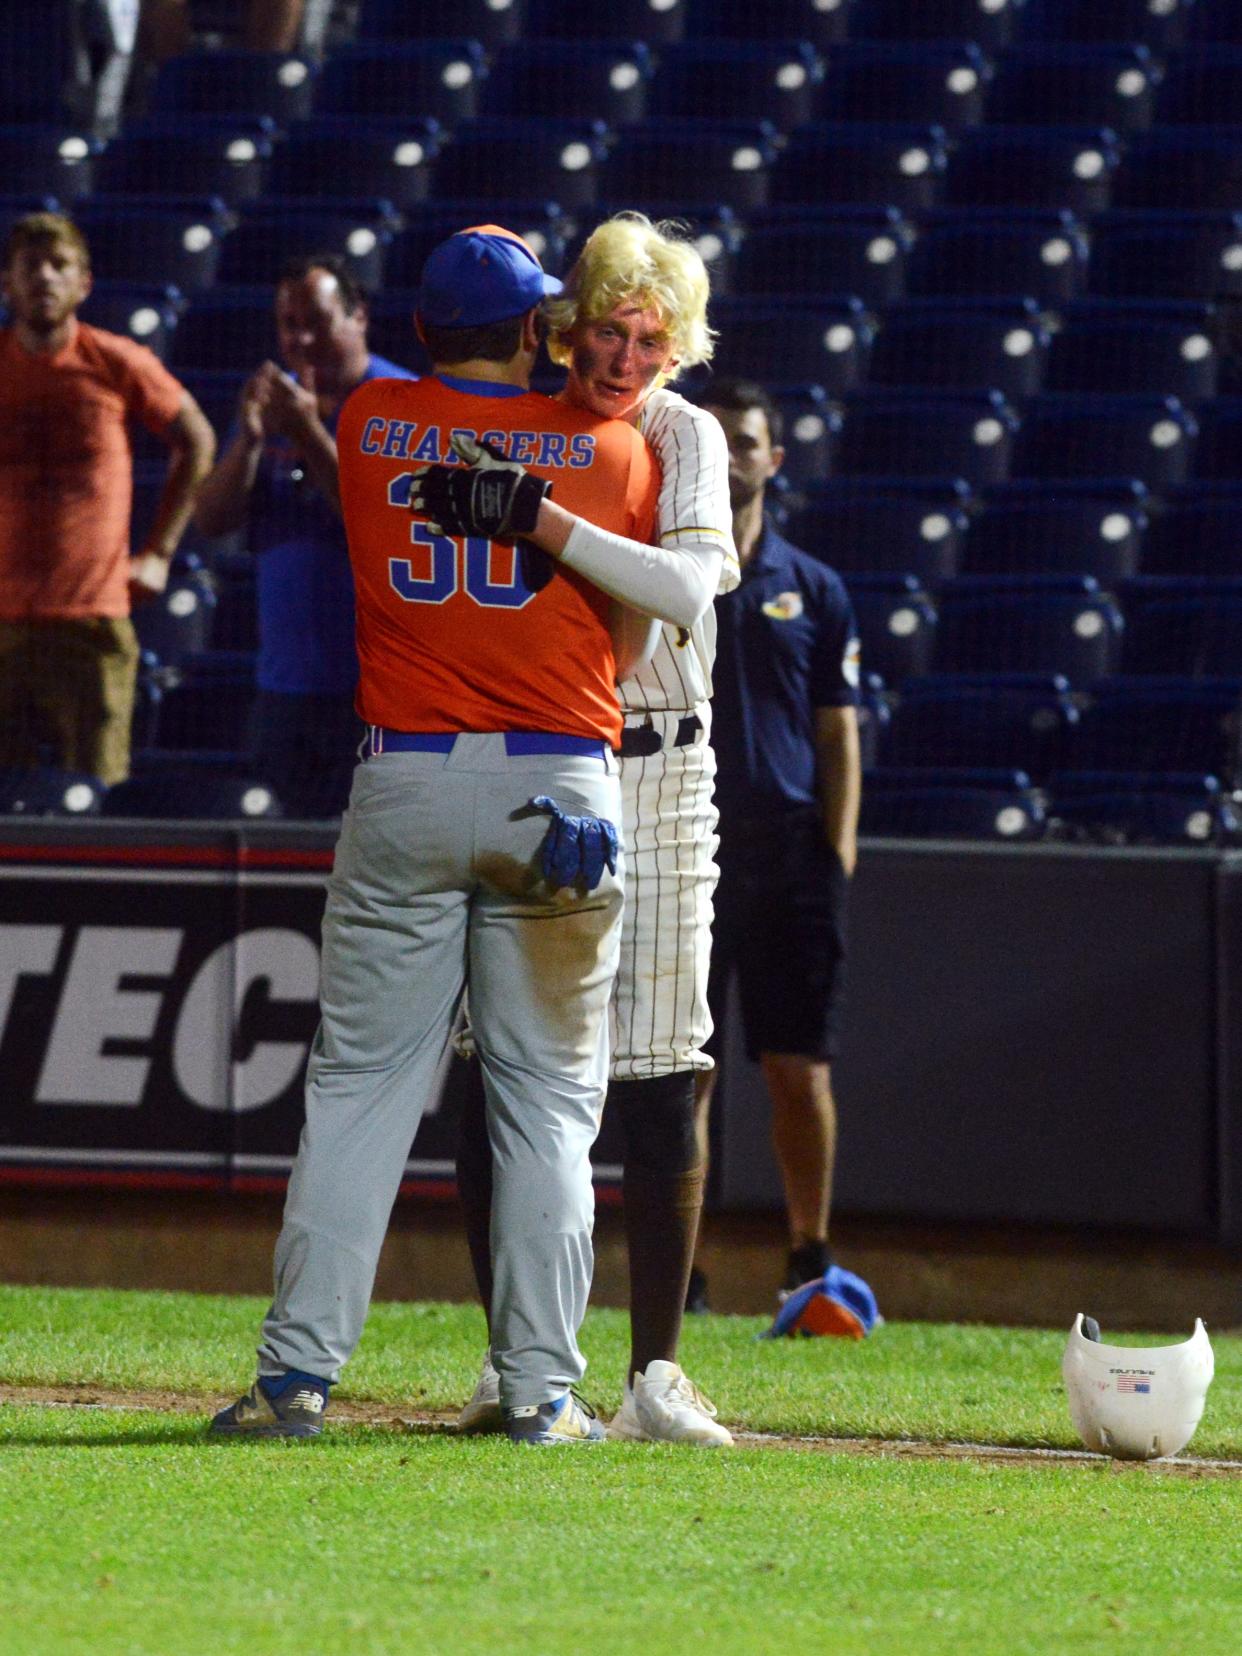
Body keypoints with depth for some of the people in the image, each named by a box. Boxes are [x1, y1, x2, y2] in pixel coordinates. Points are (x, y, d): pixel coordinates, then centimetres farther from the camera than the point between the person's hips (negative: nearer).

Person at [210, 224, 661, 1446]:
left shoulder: (369, 426, 6)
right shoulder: (611, 449, 3)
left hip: (405, 782, 1)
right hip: (562, 783, -1)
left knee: (358, 1082, 3)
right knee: (549, 1098, 4)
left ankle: (298, 1373, -4)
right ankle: (538, 1386, -1)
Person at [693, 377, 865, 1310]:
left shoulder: (814, 592, 11)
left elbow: (838, 737, 9)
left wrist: (838, 858, 0)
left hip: (790, 857, 1)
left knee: (800, 1071, -1)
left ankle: (812, 1259, 8)